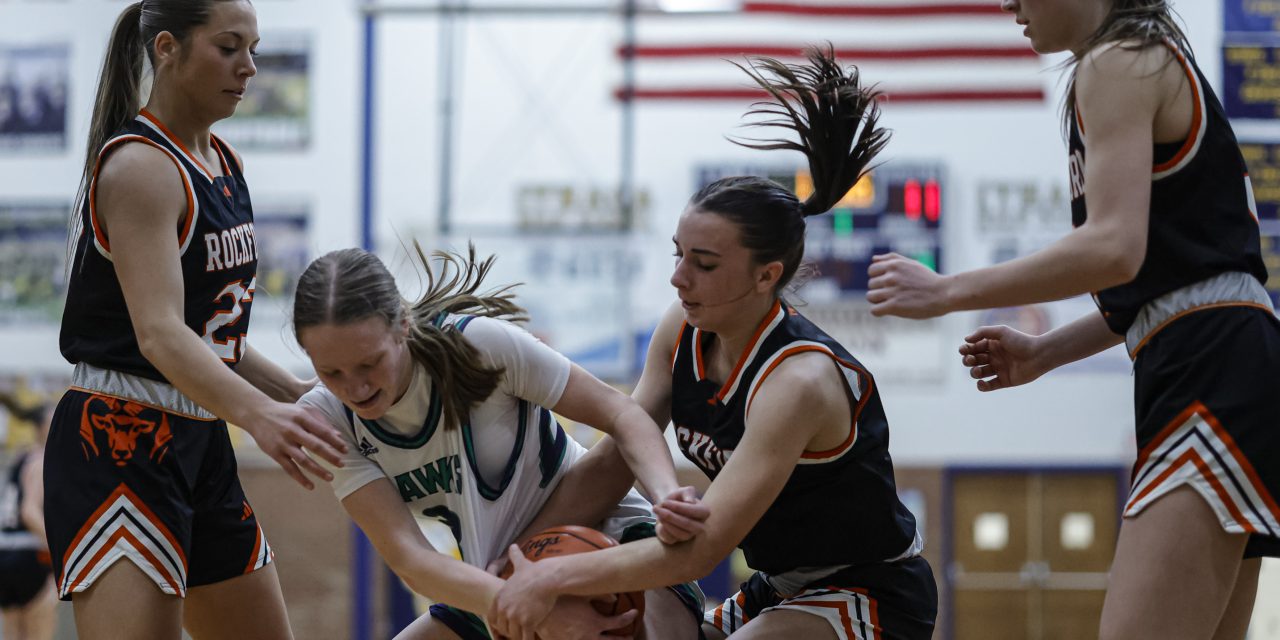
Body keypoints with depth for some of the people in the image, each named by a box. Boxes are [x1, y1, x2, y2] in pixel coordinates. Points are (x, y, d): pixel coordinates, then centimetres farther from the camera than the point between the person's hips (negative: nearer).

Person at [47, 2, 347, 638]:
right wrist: (257, 413, -43)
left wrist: (296, 395, 10)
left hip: (199, 443, 10)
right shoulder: (140, 167, -16)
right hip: (119, 445, -10)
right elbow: (159, 333, -29)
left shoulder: (221, 162, 12)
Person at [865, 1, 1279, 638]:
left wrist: (947, 292, -13)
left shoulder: (1117, 64, -6)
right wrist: (1046, 352, 24)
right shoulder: (1156, 61, 24)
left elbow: (1114, 248, -19)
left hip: (1213, 367, -11)